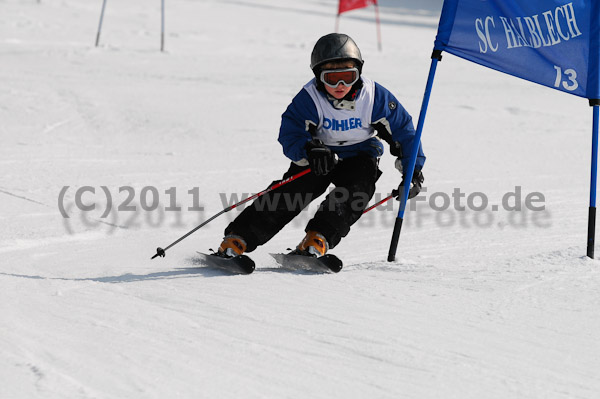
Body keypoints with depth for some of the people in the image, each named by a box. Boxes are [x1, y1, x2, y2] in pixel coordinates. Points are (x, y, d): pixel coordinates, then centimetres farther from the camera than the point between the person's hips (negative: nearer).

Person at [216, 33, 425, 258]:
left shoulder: (374, 96, -18)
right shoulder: (309, 98, -20)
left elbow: (403, 130, -8)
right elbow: (290, 135, -26)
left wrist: (413, 171, -12)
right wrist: (310, 151, -48)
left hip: (359, 156, 1)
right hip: (320, 153, -1)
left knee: (358, 188, -31)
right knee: (292, 192, -21)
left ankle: (317, 239, -35)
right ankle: (237, 239, -20)